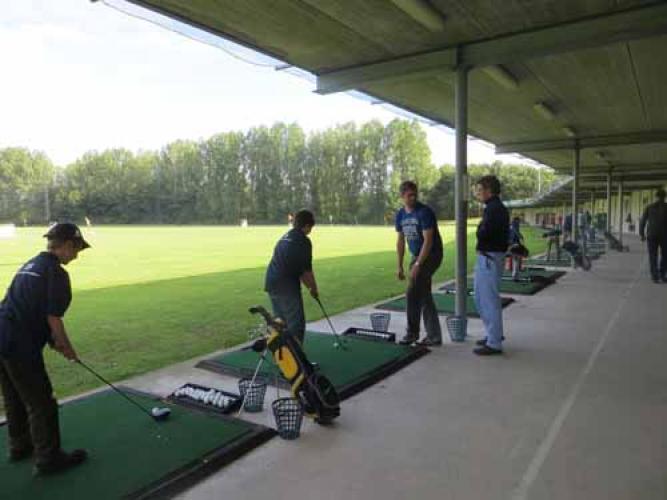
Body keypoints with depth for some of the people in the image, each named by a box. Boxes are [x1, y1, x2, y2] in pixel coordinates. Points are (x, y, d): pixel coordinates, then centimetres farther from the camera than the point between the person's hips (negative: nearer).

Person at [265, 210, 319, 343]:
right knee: (296, 324, -2)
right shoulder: (303, 241, -10)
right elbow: (306, 270, -9)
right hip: (287, 286, -9)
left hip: (272, 283, 9)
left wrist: (308, 286, 23)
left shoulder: (285, 237, 17)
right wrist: (314, 288, 8)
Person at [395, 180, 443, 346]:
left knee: (412, 293, -12)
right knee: (424, 296, 7)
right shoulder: (400, 215, 4)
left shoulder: (425, 212, -18)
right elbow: (401, 241, 12)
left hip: (431, 255, -7)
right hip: (416, 256, 7)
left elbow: (428, 241, -22)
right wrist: (400, 266, 9)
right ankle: (434, 336, 14)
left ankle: (412, 332, 2)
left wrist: (417, 265, -25)